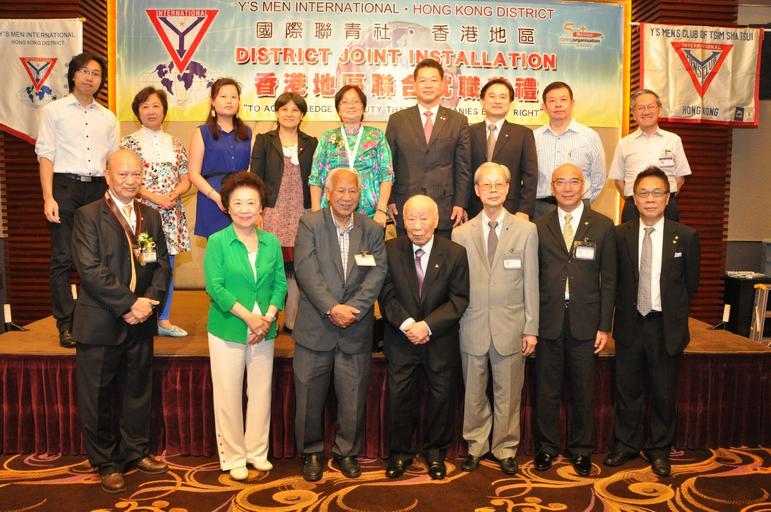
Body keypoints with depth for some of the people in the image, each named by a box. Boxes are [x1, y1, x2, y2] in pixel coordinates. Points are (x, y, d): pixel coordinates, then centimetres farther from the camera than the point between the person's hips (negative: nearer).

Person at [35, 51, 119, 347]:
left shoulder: (108, 118, 17)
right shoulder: (53, 111, 7)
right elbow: (45, 155, 0)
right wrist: (48, 198, -10)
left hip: (98, 189, 3)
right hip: (65, 186, -3)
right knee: (63, 258, -3)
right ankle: (66, 325, 2)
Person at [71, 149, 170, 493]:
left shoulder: (150, 216, 10)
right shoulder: (88, 216, -7)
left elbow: (162, 264, 7)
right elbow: (90, 269, -16)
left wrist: (150, 300, -10)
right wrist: (128, 304, -18)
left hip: (140, 322, 5)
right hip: (100, 324, -5)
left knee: (138, 392, 16)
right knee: (97, 397, 7)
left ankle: (136, 451, 32)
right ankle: (106, 463, 23)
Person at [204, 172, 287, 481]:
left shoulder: (271, 242, 5)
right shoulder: (217, 242, -5)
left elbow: (280, 284, 4)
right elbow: (215, 286, -12)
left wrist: (268, 317, -11)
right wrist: (248, 316, -18)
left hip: (264, 331, 3)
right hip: (228, 330, -3)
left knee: (261, 393, 11)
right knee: (228, 396, 6)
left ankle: (257, 451, 28)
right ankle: (233, 457, 21)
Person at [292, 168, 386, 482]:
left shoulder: (373, 230, 6)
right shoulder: (309, 224, -2)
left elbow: (377, 273, -4)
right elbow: (306, 271, -12)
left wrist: (352, 308, -17)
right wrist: (332, 308, -20)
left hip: (356, 330, 2)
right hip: (315, 328, -2)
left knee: (353, 397, 10)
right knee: (310, 395, 8)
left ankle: (347, 452, 29)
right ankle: (311, 452, 28)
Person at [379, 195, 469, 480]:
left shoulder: (455, 253, -6)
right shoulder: (390, 250, -4)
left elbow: (459, 299, -9)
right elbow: (387, 295, -6)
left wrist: (428, 325, -20)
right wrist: (406, 323, -20)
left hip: (441, 341, 0)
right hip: (401, 339, 0)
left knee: (442, 397, 10)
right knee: (400, 397, 6)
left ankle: (435, 452, 31)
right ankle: (400, 452, 25)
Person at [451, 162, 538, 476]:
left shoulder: (526, 231, 2)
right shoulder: (461, 234, 4)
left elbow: (531, 283, 1)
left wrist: (531, 329, -1)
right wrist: (454, 323, 1)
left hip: (510, 328, -1)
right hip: (473, 328, 1)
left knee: (508, 394, 9)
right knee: (474, 394, 12)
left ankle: (505, 450, 27)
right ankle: (476, 446, 30)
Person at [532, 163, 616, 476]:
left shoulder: (603, 226, 3)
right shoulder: (539, 227, 4)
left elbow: (609, 279, 3)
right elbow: (532, 277, 3)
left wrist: (605, 326, -2)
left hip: (585, 321, 0)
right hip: (548, 321, 0)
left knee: (583, 391, 10)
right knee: (546, 389, 8)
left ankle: (581, 450, 26)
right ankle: (546, 447, 24)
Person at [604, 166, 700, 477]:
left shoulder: (686, 237, -3)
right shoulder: (620, 235, -2)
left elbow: (691, 284, 5)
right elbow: (614, 280, 5)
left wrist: (670, 311, 7)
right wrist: (625, 310, 2)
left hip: (666, 327, -1)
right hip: (630, 324, 1)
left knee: (664, 392, 11)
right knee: (627, 390, 12)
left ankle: (659, 449, 28)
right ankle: (626, 443, 29)